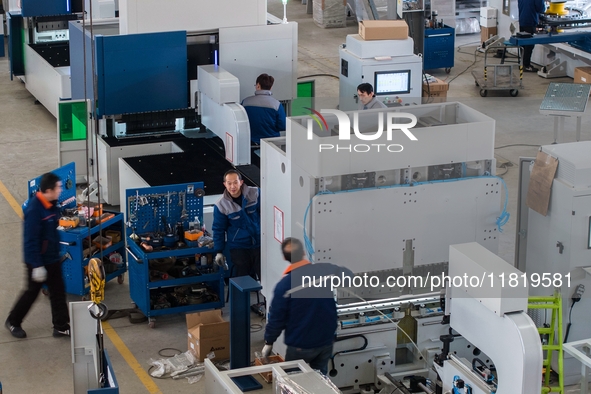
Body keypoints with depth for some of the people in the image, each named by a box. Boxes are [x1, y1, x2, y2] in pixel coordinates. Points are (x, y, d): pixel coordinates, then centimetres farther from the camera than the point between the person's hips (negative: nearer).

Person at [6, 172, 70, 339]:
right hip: (38, 261, -7)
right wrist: (37, 265, -24)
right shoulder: (34, 210, -27)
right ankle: (13, 322, 29)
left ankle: (61, 326, 21)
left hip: (52, 258, 7)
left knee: (58, 292, 11)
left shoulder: (50, 204, -2)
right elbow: (31, 240, -26)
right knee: (32, 292, 9)